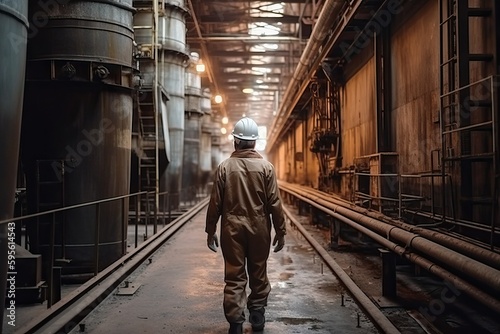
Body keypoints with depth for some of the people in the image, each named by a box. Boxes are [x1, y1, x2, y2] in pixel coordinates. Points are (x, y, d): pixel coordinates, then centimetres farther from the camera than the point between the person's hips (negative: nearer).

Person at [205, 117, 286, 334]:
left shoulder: (224, 167, -4)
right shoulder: (266, 167, -5)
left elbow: (215, 203, -3)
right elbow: (274, 203, -5)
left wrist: (210, 231, 7)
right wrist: (280, 231, 4)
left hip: (232, 228, 0)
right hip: (259, 228, 1)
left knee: (234, 276, 6)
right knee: (258, 273, 16)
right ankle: (257, 314, 27)